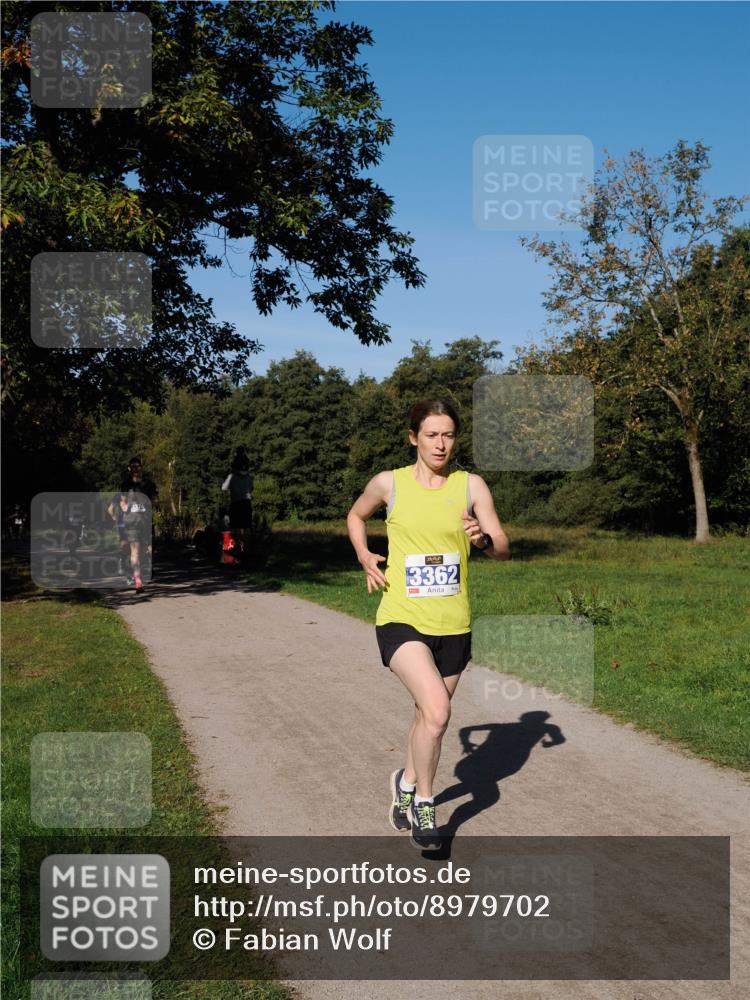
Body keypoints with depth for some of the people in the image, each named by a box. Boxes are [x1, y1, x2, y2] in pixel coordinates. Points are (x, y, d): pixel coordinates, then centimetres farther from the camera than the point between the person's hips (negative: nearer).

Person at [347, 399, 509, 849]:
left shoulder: (471, 485, 0)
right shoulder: (389, 483, -2)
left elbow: (503, 547, -2)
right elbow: (356, 515, 18)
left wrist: (484, 539, -24)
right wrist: (365, 557, 1)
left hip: (454, 625, 3)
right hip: (402, 620, -3)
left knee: (429, 717, 17)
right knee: (437, 710, -21)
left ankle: (408, 784, 46)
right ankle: (423, 801, 3)